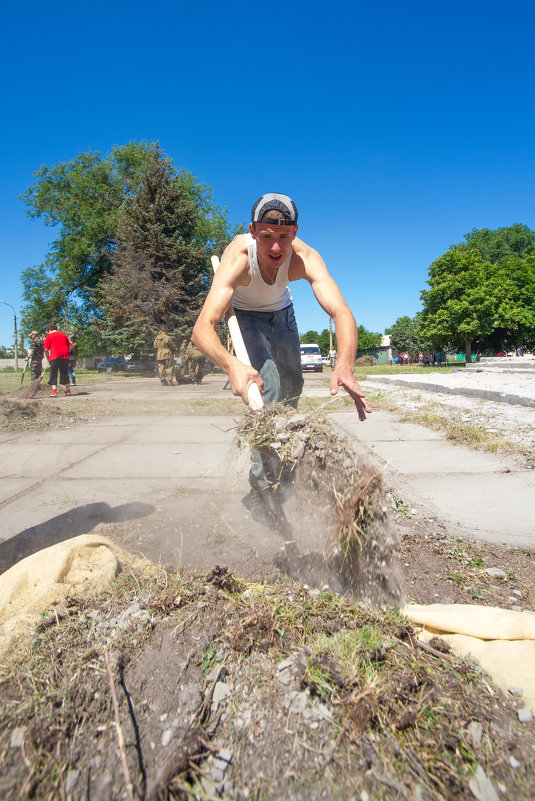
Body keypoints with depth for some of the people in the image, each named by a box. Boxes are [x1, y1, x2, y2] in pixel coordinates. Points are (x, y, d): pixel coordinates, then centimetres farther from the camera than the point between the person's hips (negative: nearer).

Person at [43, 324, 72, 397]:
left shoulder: (49, 336, 3)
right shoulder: (64, 335, 16)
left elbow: (46, 349, -2)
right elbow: (69, 346, 16)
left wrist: (48, 358, 9)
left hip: (55, 357, -4)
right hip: (65, 357, 4)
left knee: (53, 374, 0)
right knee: (64, 373, 13)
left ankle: (54, 392, -8)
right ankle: (68, 390, 16)